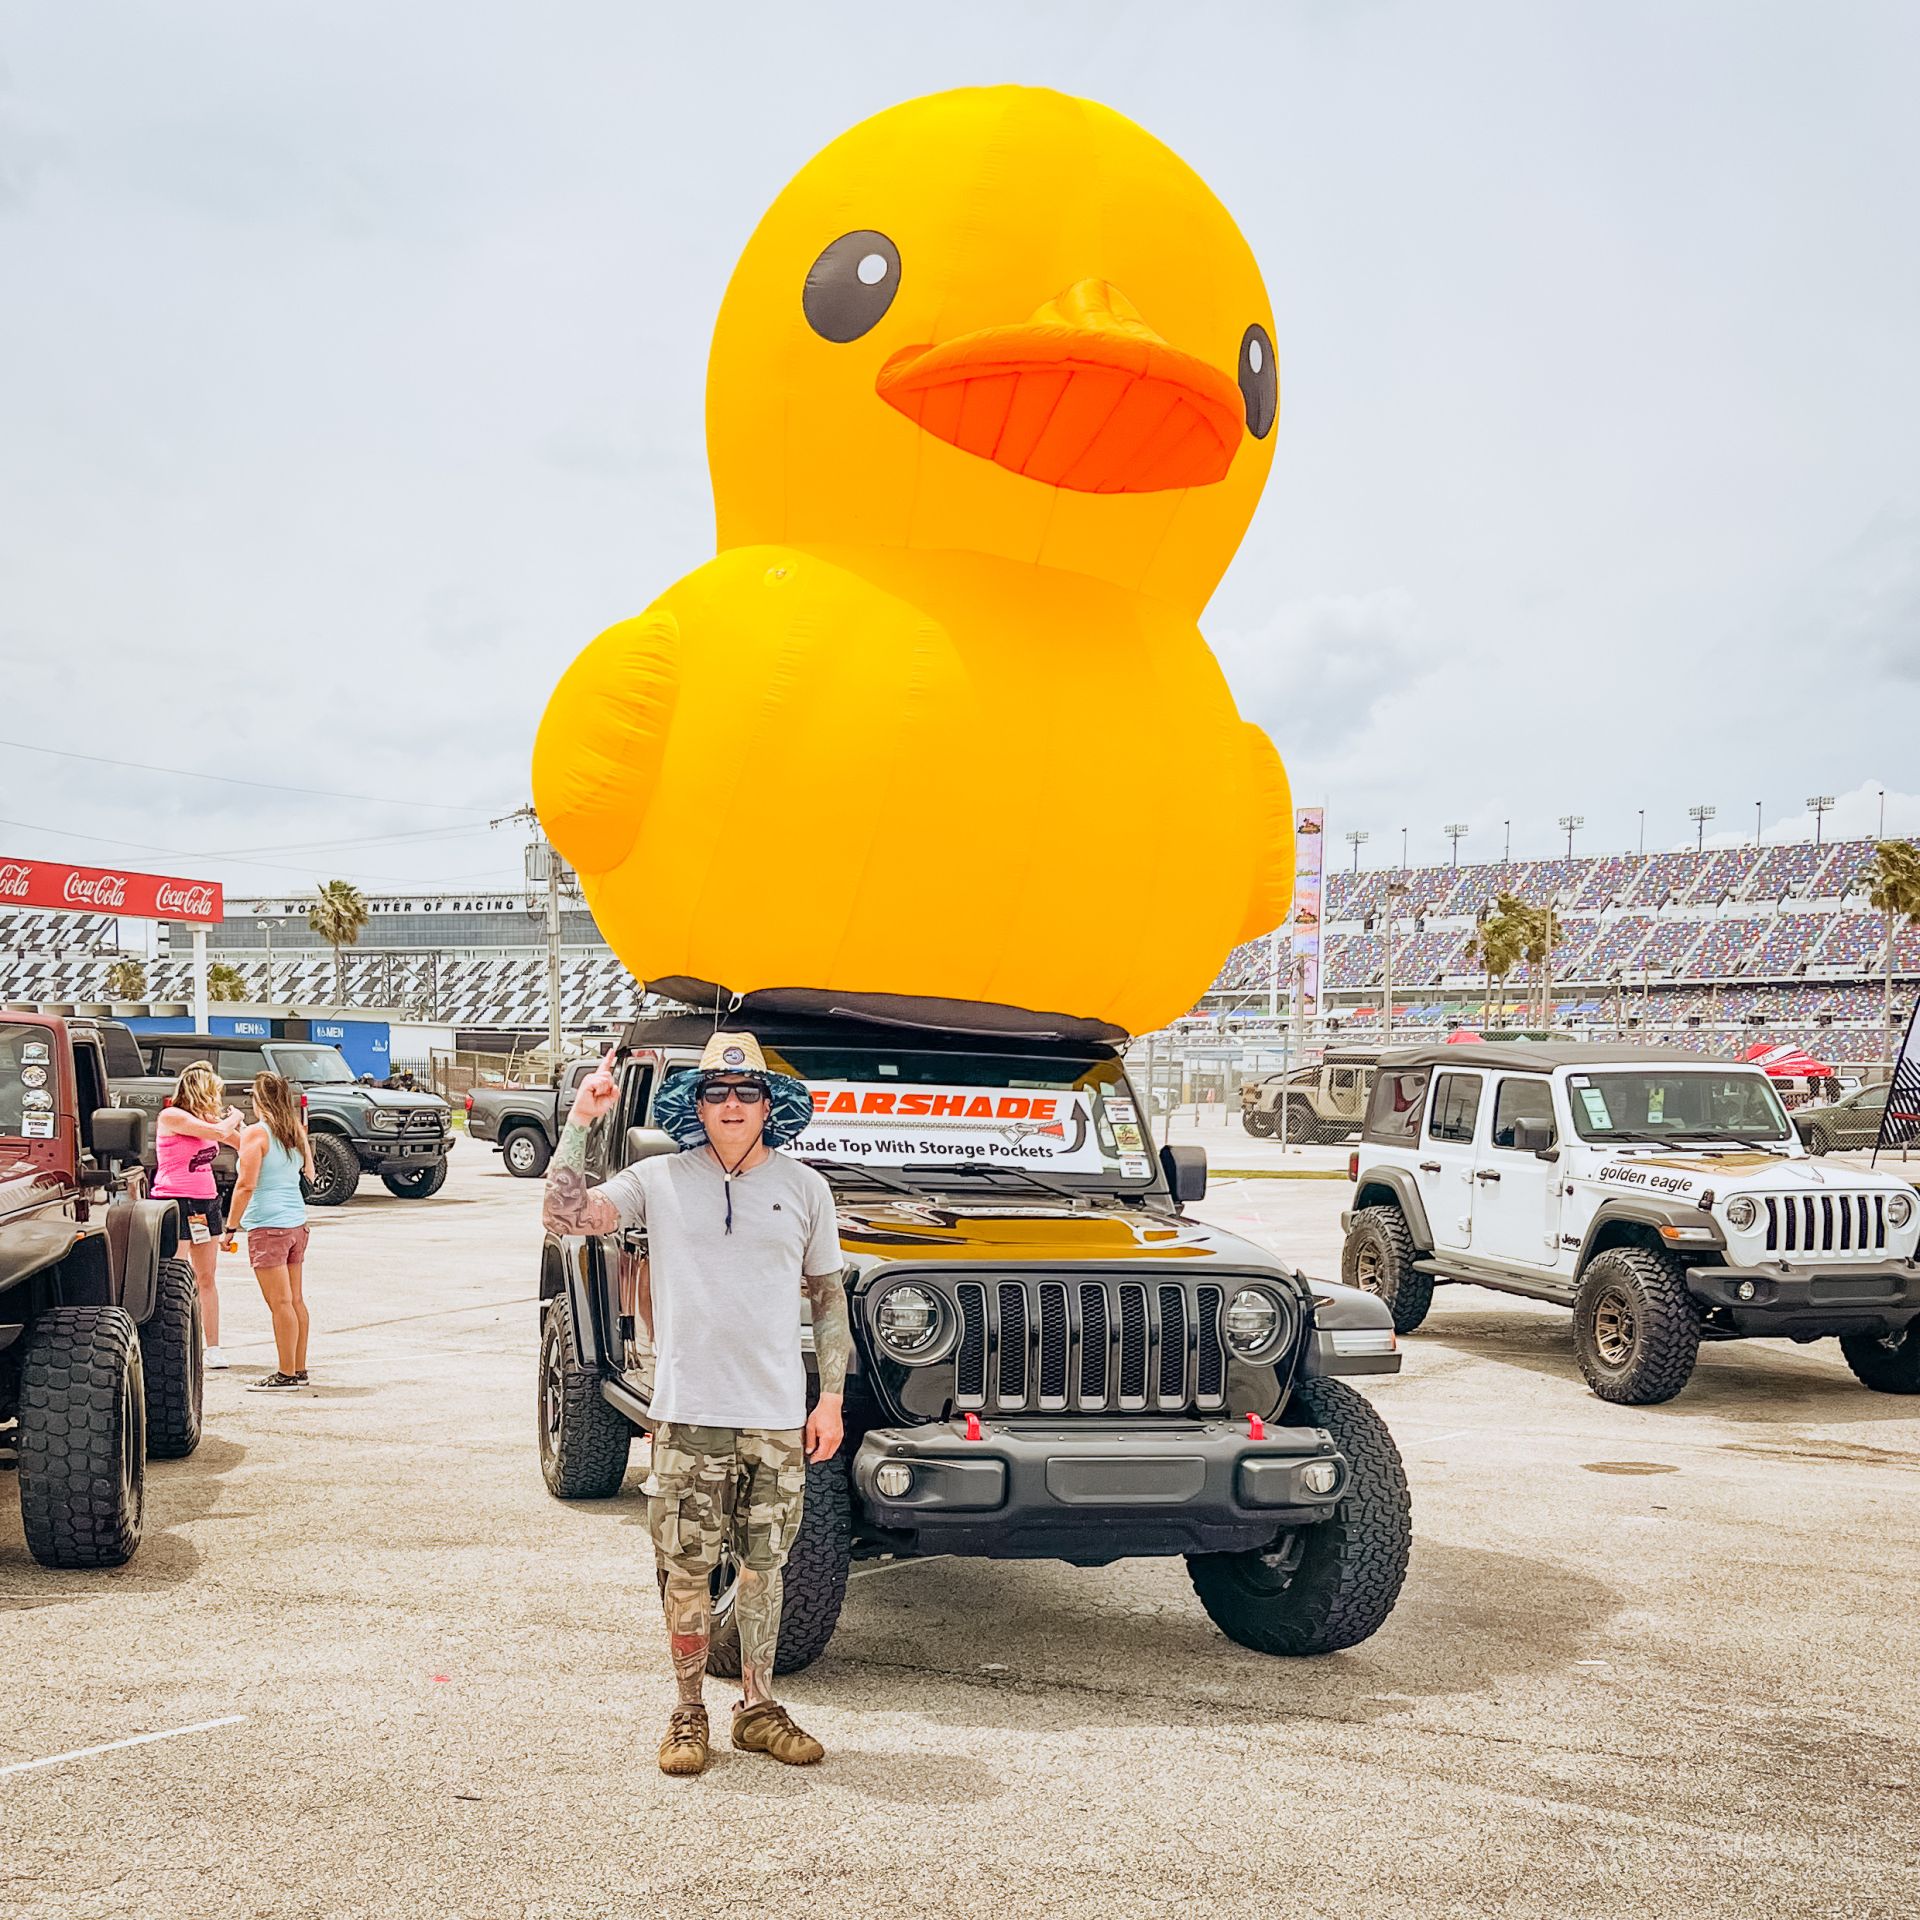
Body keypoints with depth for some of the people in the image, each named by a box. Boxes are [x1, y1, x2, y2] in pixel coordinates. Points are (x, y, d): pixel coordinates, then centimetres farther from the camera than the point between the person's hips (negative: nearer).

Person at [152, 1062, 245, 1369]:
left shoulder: (207, 1119, 14)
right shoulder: (171, 1116, -11)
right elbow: (219, 1132, -20)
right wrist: (234, 1116, -2)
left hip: (206, 1202, 8)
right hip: (174, 1201, -8)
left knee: (207, 1278, 9)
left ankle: (213, 1347, 13)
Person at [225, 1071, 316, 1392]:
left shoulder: (256, 1133, -10)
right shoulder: (296, 1132, 10)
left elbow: (246, 1185, -17)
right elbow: (309, 1174, 22)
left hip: (267, 1226, -8)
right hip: (297, 1222, 8)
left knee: (280, 1303, -6)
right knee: (295, 1300, 12)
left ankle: (287, 1375, -4)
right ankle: (300, 1369, 17)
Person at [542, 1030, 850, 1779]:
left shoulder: (804, 1187, 4)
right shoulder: (660, 1179, 1)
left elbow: (827, 1294, 9)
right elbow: (565, 1216, -8)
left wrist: (832, 1395, 3)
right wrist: (580, 1122, -14)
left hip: (777, 1414, 1)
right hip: (689, 1411, -1)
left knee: (762, 1565, 11)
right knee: (685, 1571, 5)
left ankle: (758, 1708, 24)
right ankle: (688, 1714, 19)